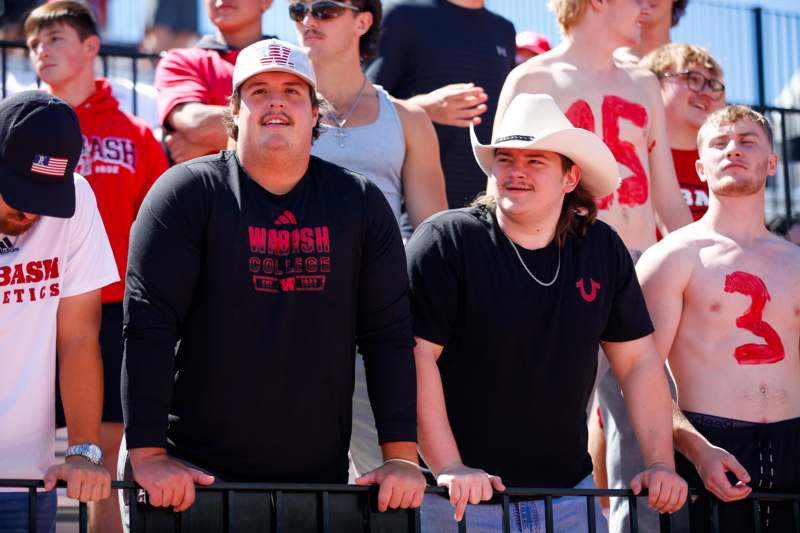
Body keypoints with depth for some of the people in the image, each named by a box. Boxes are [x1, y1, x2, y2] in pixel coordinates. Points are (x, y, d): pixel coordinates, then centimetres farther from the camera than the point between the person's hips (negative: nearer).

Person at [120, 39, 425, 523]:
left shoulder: (360, 202, 7)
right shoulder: (189, 193, -3)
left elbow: (389, 333, 5)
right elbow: (147, 325, -8)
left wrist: (401, 455, -3)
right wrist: (148, 455, -15)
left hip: (323, 477, 3)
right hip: (197, 477, -2)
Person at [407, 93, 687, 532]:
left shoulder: (602, 249, 5)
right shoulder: (446, 241, -9)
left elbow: (639, 360, 9)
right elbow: (417, 356, -15)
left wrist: (660, 464, 1)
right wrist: (448, 468, -20)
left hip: (569, 492, 4)